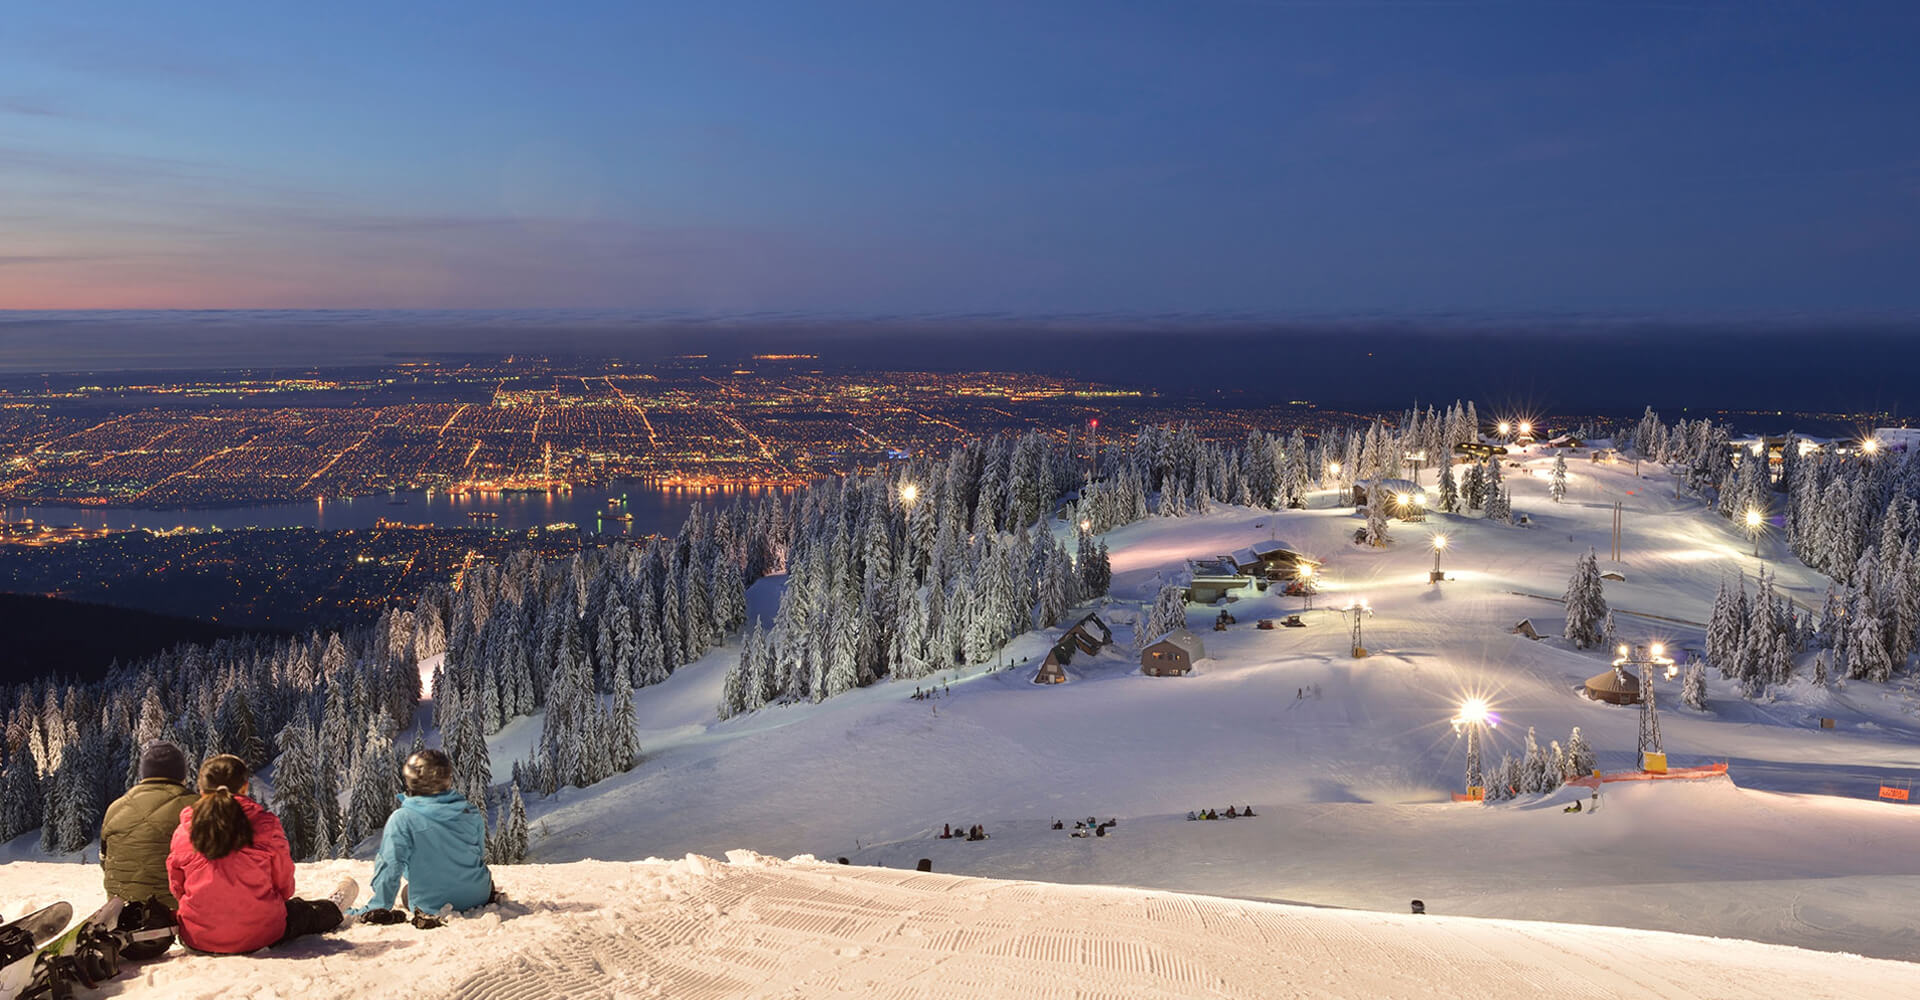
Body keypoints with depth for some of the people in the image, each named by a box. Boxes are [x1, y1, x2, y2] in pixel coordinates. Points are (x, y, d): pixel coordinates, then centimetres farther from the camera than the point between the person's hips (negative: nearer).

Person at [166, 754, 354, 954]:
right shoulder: (265, 824, -12)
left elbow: (176, 888, 6)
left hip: (198, 940, 2)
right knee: (300, 911, 31)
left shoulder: (182, 832, -5)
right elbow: (284, 882, -1)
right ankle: (333, 908, 62)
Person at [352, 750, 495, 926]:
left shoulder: (402, 819, -18)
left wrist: (376, 908, -6)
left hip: (432, 906, -1)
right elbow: (480, 857, 5)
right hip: (478, 898, 1)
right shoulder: (471, 813, -6)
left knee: (404, 892, 33)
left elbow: (390, 867, -18)